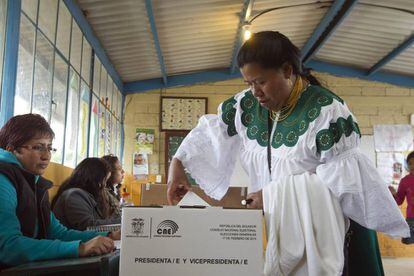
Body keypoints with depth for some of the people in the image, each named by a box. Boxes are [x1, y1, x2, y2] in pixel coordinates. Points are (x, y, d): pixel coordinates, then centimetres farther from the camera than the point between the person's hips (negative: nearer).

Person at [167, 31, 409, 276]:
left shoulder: (326, 109, -19)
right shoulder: (247, 104, -2)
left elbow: (343, 174, -20)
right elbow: (211, 129, 9)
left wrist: (276, 194, -22)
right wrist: (178, 163, -5)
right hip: (274, 221, 5)